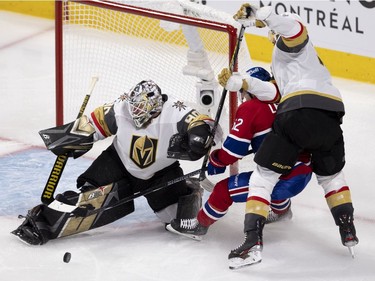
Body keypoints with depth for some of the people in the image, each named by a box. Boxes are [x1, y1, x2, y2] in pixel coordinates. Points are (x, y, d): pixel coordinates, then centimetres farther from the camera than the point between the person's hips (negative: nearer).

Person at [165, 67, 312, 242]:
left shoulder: (250, 108, -7)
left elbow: (234, 149, -10)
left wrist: (216, 162, 8)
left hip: (285, 180, -8)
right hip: (305, 173, 8)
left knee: (225, 188, 1)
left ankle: (200, 224, 14)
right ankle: (281, 210, 58)